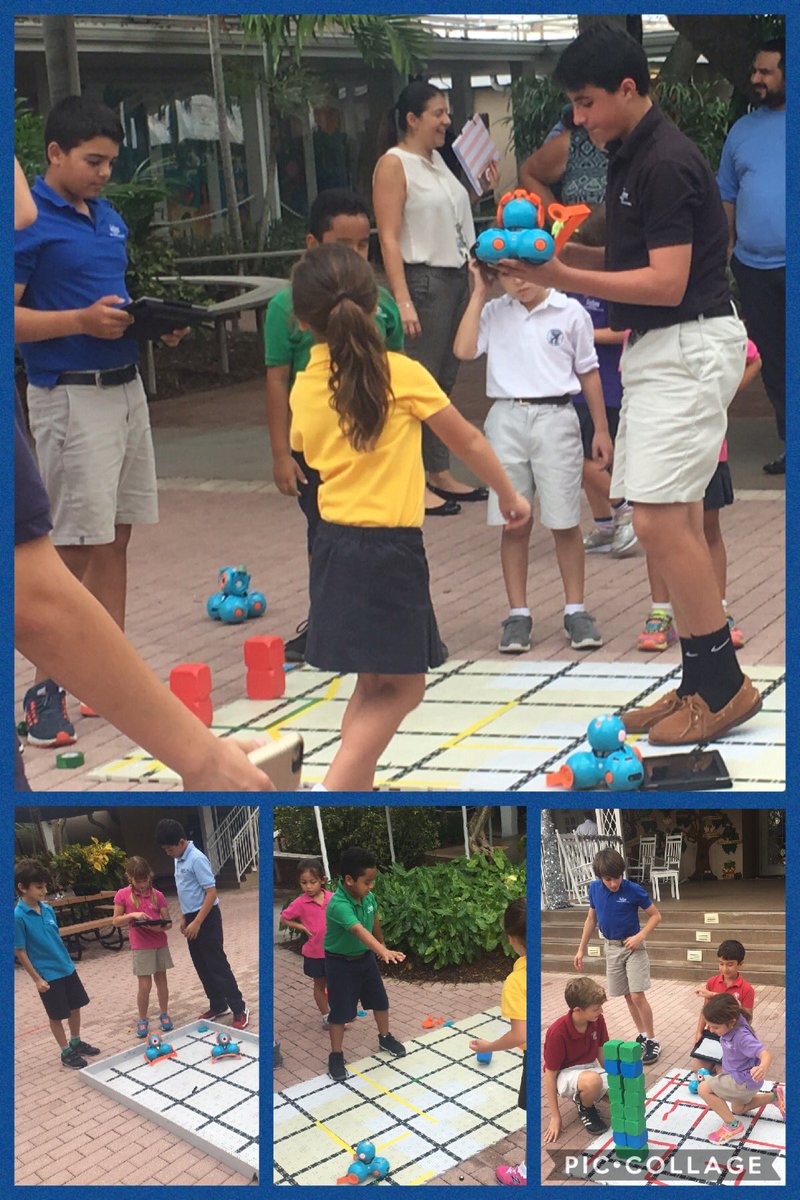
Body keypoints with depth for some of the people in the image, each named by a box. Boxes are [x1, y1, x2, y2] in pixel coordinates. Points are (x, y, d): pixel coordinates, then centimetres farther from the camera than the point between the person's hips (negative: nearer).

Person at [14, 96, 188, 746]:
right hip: (71, 395, -8)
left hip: (126, 387, 8)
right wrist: (83, 321, -22)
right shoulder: (30, 221, -11)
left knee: (116, 539, 11)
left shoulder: (109, 218, 14)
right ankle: (45, 689, 4)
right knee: (73, 549, -6)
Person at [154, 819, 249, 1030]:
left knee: (217, 965, -7)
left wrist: (197, 923, -23)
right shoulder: (179, 859, 8)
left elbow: (211, 893, -22)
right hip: (192, 917, 9)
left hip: (206, 917, -9)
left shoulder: (197, 859, -20)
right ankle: (218, 1006, 24)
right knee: (201, 966, 13)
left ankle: (240, 1010, -2)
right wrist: (184, 918, 17)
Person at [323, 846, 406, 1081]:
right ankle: (336, 1057, 19)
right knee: (340, 1010, 2)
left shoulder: (367, 896, -12)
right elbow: (359, 930, -50)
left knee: (380, 1000, 18)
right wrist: (383, 951, -63)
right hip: (340, 962, -7)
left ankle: (385, 1039, 41)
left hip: (365, 957, 7)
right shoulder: (338, 905, -36)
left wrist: (382, 945, 23)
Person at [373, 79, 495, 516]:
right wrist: (402, 300, -23)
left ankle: (441, 475, 18)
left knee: (444, 381, 11)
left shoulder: (437, 159, 16)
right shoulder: (393, 164, -9)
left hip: (457, 278, 8)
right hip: (423, 281, -8)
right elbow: (389, 238, -16)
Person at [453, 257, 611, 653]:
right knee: (513, 524, 5)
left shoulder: (570, 313, 2)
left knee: (564, 523, 2)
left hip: (555, 417, -1)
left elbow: (588, 371, 9)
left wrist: (601, 429, 9)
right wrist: (478, 294, -3)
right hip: (507, 418, 2)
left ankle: (575, 611, 13)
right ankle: (518, 614, 13)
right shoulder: (493, 313, 6)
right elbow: (463, 350, -9)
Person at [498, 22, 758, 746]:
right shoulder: (631, 158, 14)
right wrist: (563, 253, 6)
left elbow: (666, 282, -22)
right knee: (675, 521, 10)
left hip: (687, 347, -10)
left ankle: (723, 684, -6)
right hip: (660, 350, 10)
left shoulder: (666, 164, -17)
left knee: (659, 517, -14)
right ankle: (704, 682, 15)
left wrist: (563, 278, -21)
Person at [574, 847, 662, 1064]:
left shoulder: (633, 890, -17)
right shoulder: (594, 889, -5)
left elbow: (655, 915, -7)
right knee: (627, 996, 11)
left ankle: (652, 1041, 1)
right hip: (611, 948, 4)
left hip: (633, 947, -4)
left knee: (637, 995, -10)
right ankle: (642, 1035, 24)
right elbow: (591, 919, 9)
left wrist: (641, 936, -21)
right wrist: (581, 949, 10)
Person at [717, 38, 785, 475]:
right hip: (754, 266, 4)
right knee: (773, 359, 10)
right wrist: (726, 246, 10)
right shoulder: (742, 130, 11)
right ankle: (790, 441, 21)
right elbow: (727, 194, 16)